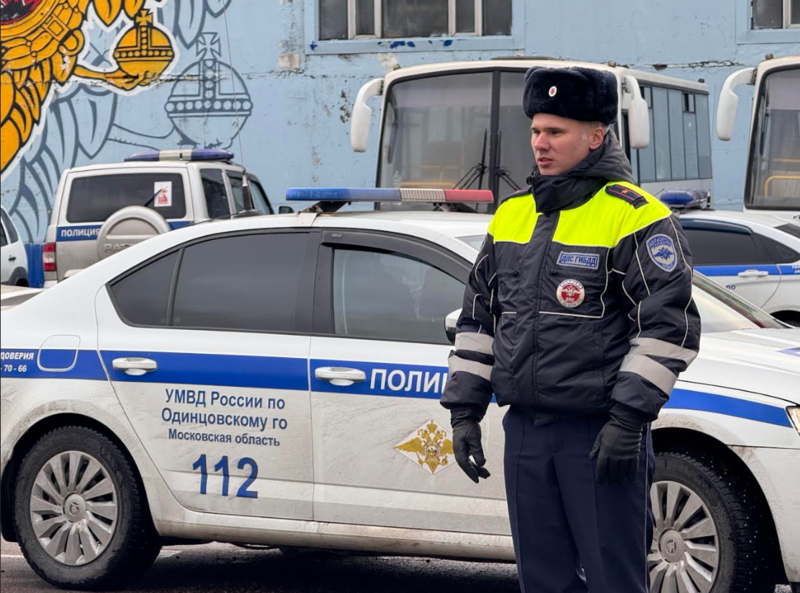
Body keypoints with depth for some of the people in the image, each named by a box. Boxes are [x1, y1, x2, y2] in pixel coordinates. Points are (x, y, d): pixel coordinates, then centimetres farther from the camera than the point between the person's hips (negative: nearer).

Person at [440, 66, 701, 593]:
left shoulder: (633, 216, -9)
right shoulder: (512, 215, 13)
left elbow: (669, 323, -13)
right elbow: (479, 317, 19)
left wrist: (629, 417, -18)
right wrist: (464, 409, 13)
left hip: (601, 435, -7)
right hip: (525, 431, 7)